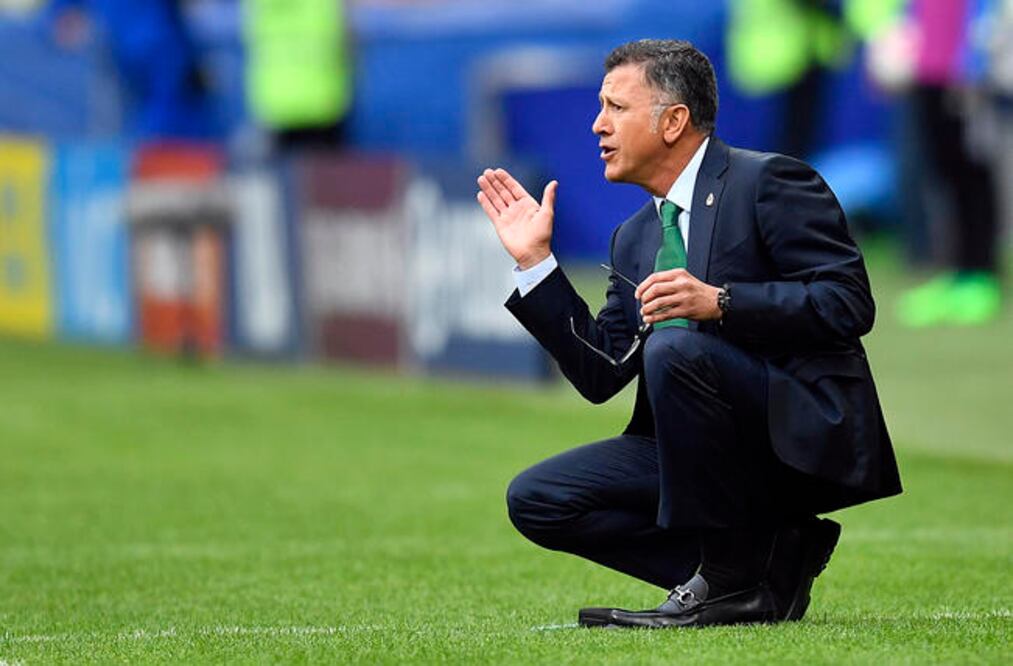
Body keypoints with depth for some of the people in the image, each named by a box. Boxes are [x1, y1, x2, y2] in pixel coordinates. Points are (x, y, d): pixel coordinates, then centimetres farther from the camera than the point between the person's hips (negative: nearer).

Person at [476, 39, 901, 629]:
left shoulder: (768, 182, -5)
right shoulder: (635, 238, 18)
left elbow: (849, 302, -15)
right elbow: (601, 374, 13)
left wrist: (719, 302, -26)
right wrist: (535, 259, 9)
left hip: (807, 437, -8)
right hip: (718, 460, 8)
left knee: (675, 350, -32)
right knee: (535, 499, -4)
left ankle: (730, 576, -20)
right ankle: (761, 559, -5)